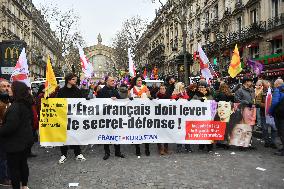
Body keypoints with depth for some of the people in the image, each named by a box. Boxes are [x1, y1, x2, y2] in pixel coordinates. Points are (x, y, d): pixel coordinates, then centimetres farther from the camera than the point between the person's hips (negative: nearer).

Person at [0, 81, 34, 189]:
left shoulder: (15, 106, -24)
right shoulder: (27, 104, 3)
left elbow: (10, 126, -27)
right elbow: (30, 120, 15)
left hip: (15, 142, -9)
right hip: (25, 139, 9)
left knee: (13, 167, 6)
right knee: (23, 163, 21)